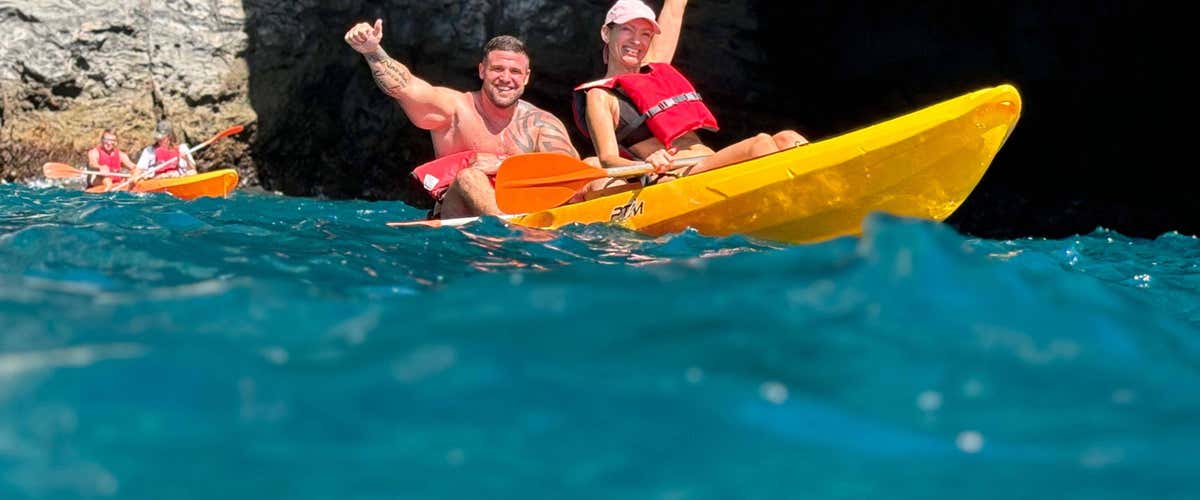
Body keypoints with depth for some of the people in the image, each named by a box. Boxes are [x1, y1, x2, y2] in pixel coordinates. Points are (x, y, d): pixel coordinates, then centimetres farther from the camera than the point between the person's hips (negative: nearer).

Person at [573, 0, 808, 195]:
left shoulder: (656, 68, 26)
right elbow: (608, 160, -8)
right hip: (670, 181, -8)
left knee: (786, 139, -16)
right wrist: (646, 165, -29)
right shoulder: (600, 96, 5)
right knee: (761, 144, -28)